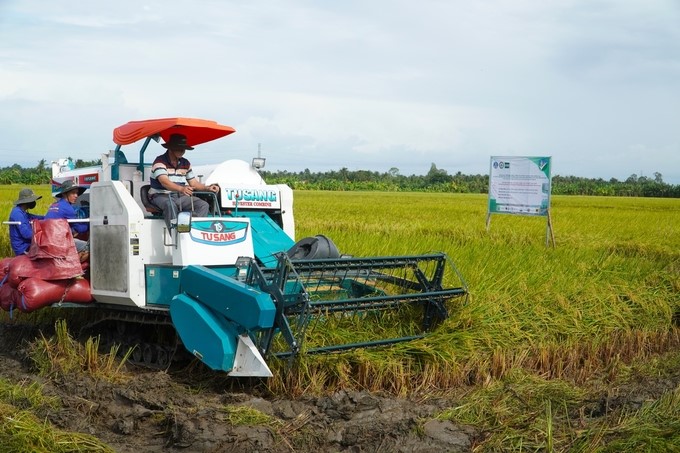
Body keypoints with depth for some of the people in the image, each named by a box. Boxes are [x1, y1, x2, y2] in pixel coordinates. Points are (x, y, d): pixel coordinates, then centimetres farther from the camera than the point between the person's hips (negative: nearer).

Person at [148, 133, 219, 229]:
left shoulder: (185, 163, 11)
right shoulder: (160, 161, -11)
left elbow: (193, 183, 14)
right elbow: (164, 182, -27)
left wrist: (207, 188, -6)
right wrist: (181, 188, -45)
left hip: (180, 196, 6)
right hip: (161, 196, -6)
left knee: (203, 205, -14)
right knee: (170, 205, -39)